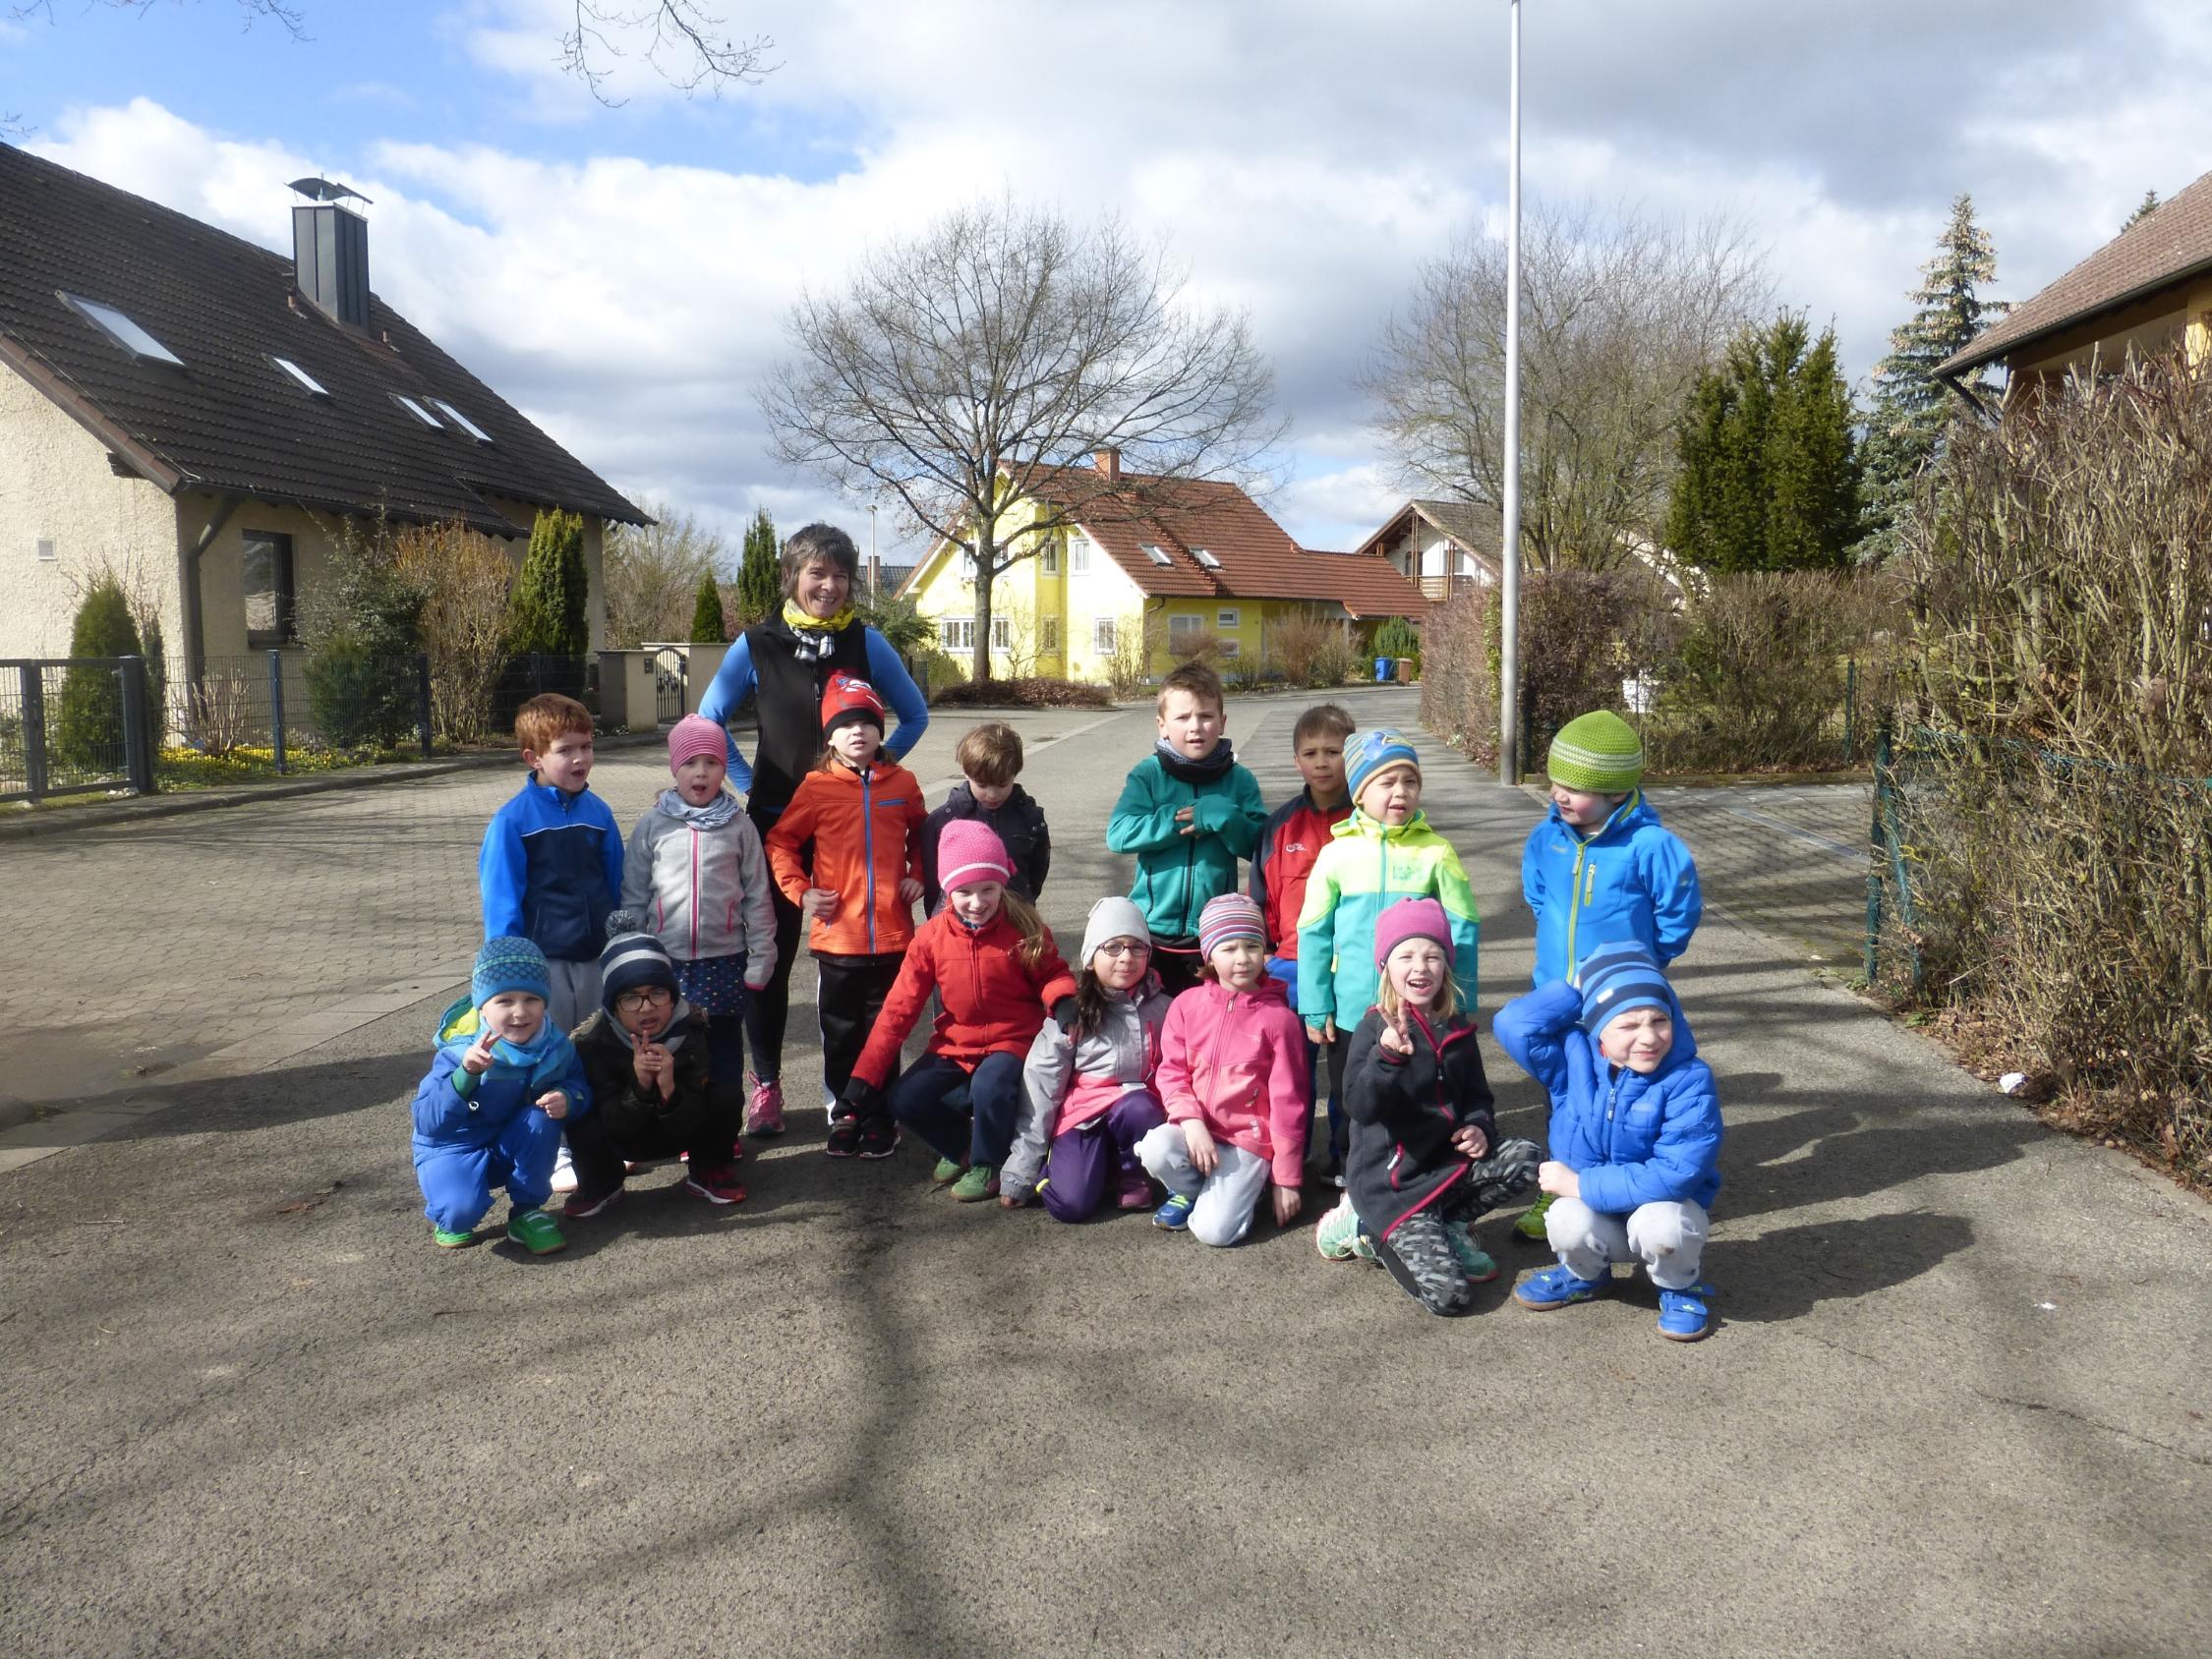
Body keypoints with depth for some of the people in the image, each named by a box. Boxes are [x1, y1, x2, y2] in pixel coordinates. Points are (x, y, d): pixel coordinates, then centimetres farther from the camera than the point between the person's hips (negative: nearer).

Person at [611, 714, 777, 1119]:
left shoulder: (739, 826, -1)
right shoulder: (652, 826, 0)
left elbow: (758, 896, 2)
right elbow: (633, 897, 4)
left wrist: (760, 959, -1)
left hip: (726, 961, 0)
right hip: (668, 962, 0)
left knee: (725, 1050, 10)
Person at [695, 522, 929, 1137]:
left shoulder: (866, 642, 3)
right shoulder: (758, 643, 1)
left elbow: (915, 715, 13)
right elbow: (710, 720, 9)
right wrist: (747, 782, 1)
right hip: (776, 820, 0)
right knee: (769, 955, 2)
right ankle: (766, 1085, 15)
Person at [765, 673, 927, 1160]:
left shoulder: (902, 783, 2)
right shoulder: (816, 787, -4)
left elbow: (920, 834, 19)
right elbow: (780, 842, 3)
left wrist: (917, 875, 5)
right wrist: (800, 891, -7)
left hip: (892, 935, 1)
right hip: (837, 935, -1)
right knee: (840, 1033, 10)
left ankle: (881, 1120, 21)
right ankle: (845, 1116, 25)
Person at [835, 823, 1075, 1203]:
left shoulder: (1024, 929, -11)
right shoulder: (932, 936, -7)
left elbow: (1051, 973, 0)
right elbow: (899, 1008, -5)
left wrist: (1063, 1000, -28)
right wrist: (864, 1078, -9)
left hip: (1012, 1042, -3)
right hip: (954, 1045, 3)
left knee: (990, 1088, -34)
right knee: (904, 1100, -17)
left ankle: (986, 1163, -2)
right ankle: (957, 1146, 14)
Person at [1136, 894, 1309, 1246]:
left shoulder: (1278, 1018, -7)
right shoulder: (1188, 1004, 1)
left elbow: (1287, 1102, -5)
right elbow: (1172, 1071, 1)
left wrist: (1286, 1180, -3)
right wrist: (1191, 1121, -19)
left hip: (1250, 1140, -3)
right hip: (1197, 1128, 3)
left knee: (1213, 1230, -21)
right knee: (1156, 1148, -31)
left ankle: (1243, 1187, 13)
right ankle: (1190, 1190, 3)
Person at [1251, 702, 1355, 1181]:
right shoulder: (1281, 824, 4)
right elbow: (1262, 895, 10)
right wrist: (1263, 954, 7)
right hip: (1291, 970, 2)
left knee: (1349, 1071, 9)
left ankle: (1346, 1157, 23)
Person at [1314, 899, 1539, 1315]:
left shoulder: (1457, 1029, 5)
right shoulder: (1375, 1028, -14)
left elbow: (1477, 1094, 19)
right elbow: (1359, 1107, -28)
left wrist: (1480, 1128, -4)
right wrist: (1386, 1055, -46)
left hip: (1448, 1164, 7)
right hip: (1389, 1180, -7)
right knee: (1448, 1293, -19)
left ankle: (1446, 1227, 2)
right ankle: (1374, 1232, 7)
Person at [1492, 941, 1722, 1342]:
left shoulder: (1689, 1081, -23)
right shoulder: (1573, 1057, -11)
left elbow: (1675, 1175, -28)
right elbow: (1515, 1025, -24)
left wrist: (1579, 1184, -25)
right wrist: (1579, 986, -21)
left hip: (1668, 1208, -2)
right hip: (1595, 1214, 2)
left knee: (1658, 1223, -36)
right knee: (1566, 1221, -31)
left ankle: (1680, 1287, 0)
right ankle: (1585, 1275, 7)